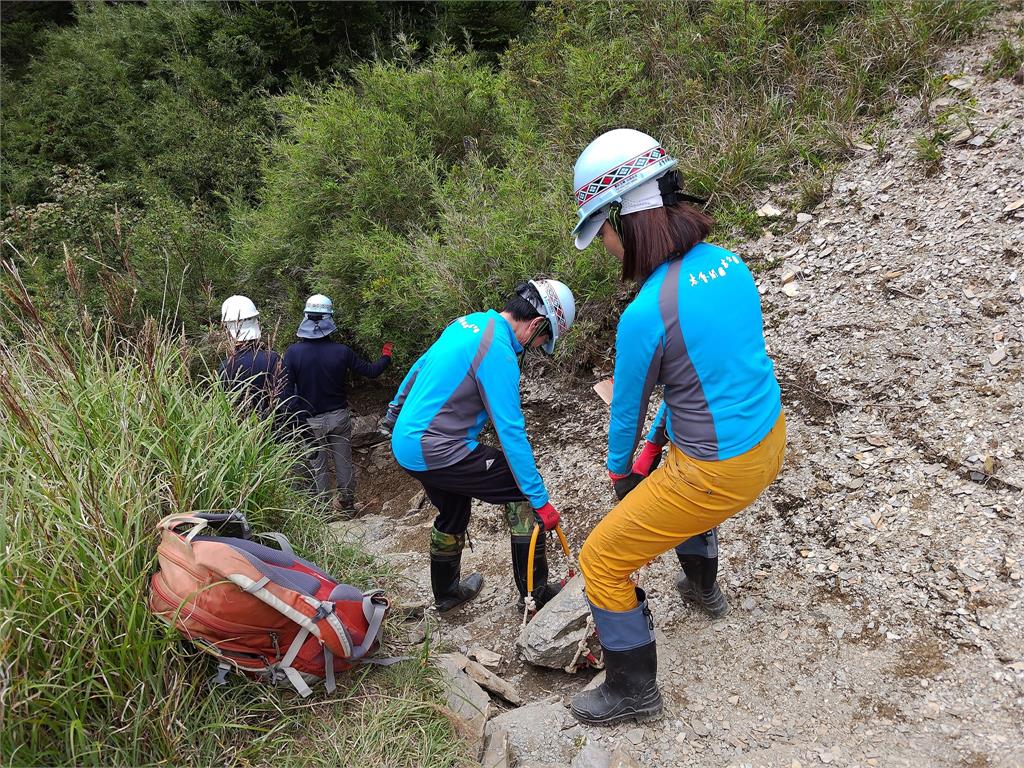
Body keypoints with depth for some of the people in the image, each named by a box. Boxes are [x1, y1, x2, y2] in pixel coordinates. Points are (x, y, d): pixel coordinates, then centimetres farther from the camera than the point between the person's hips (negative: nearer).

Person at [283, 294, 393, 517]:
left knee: (317, 466, 13)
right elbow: (371, 371, -2)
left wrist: (298, 418, -2)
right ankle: (348, 507, 28)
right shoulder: (341, 351, -14)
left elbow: (287, 391, -13)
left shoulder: (292, 352, -15)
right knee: (344, 462, 15)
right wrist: (386, 357, 18)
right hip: (339, 417, 1)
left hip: (310, 420, -1)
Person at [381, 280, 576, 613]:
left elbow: (421, 365, 20)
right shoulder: (498, 349, -22)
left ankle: (446, 592, 46)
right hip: (435, 451, -9)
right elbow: (511, 432, -23)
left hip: (406, 442, 10)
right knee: (522, 488, -3)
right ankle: (536, 593, 5)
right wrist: (540, 501, -18)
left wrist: (395, 411, 34)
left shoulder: (469, 322, 6)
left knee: (453, 515, 27)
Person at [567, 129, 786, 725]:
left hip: (720, 472, -8)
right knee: (678, 482, 40)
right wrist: (658, 443, 19)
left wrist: (618, 468, 13)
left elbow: (627, 407, -9)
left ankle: (634, 691, 27)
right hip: (769, 442, 9)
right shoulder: (728, 263, -2)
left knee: (602, 562, 8)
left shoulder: (645, 315, -27)